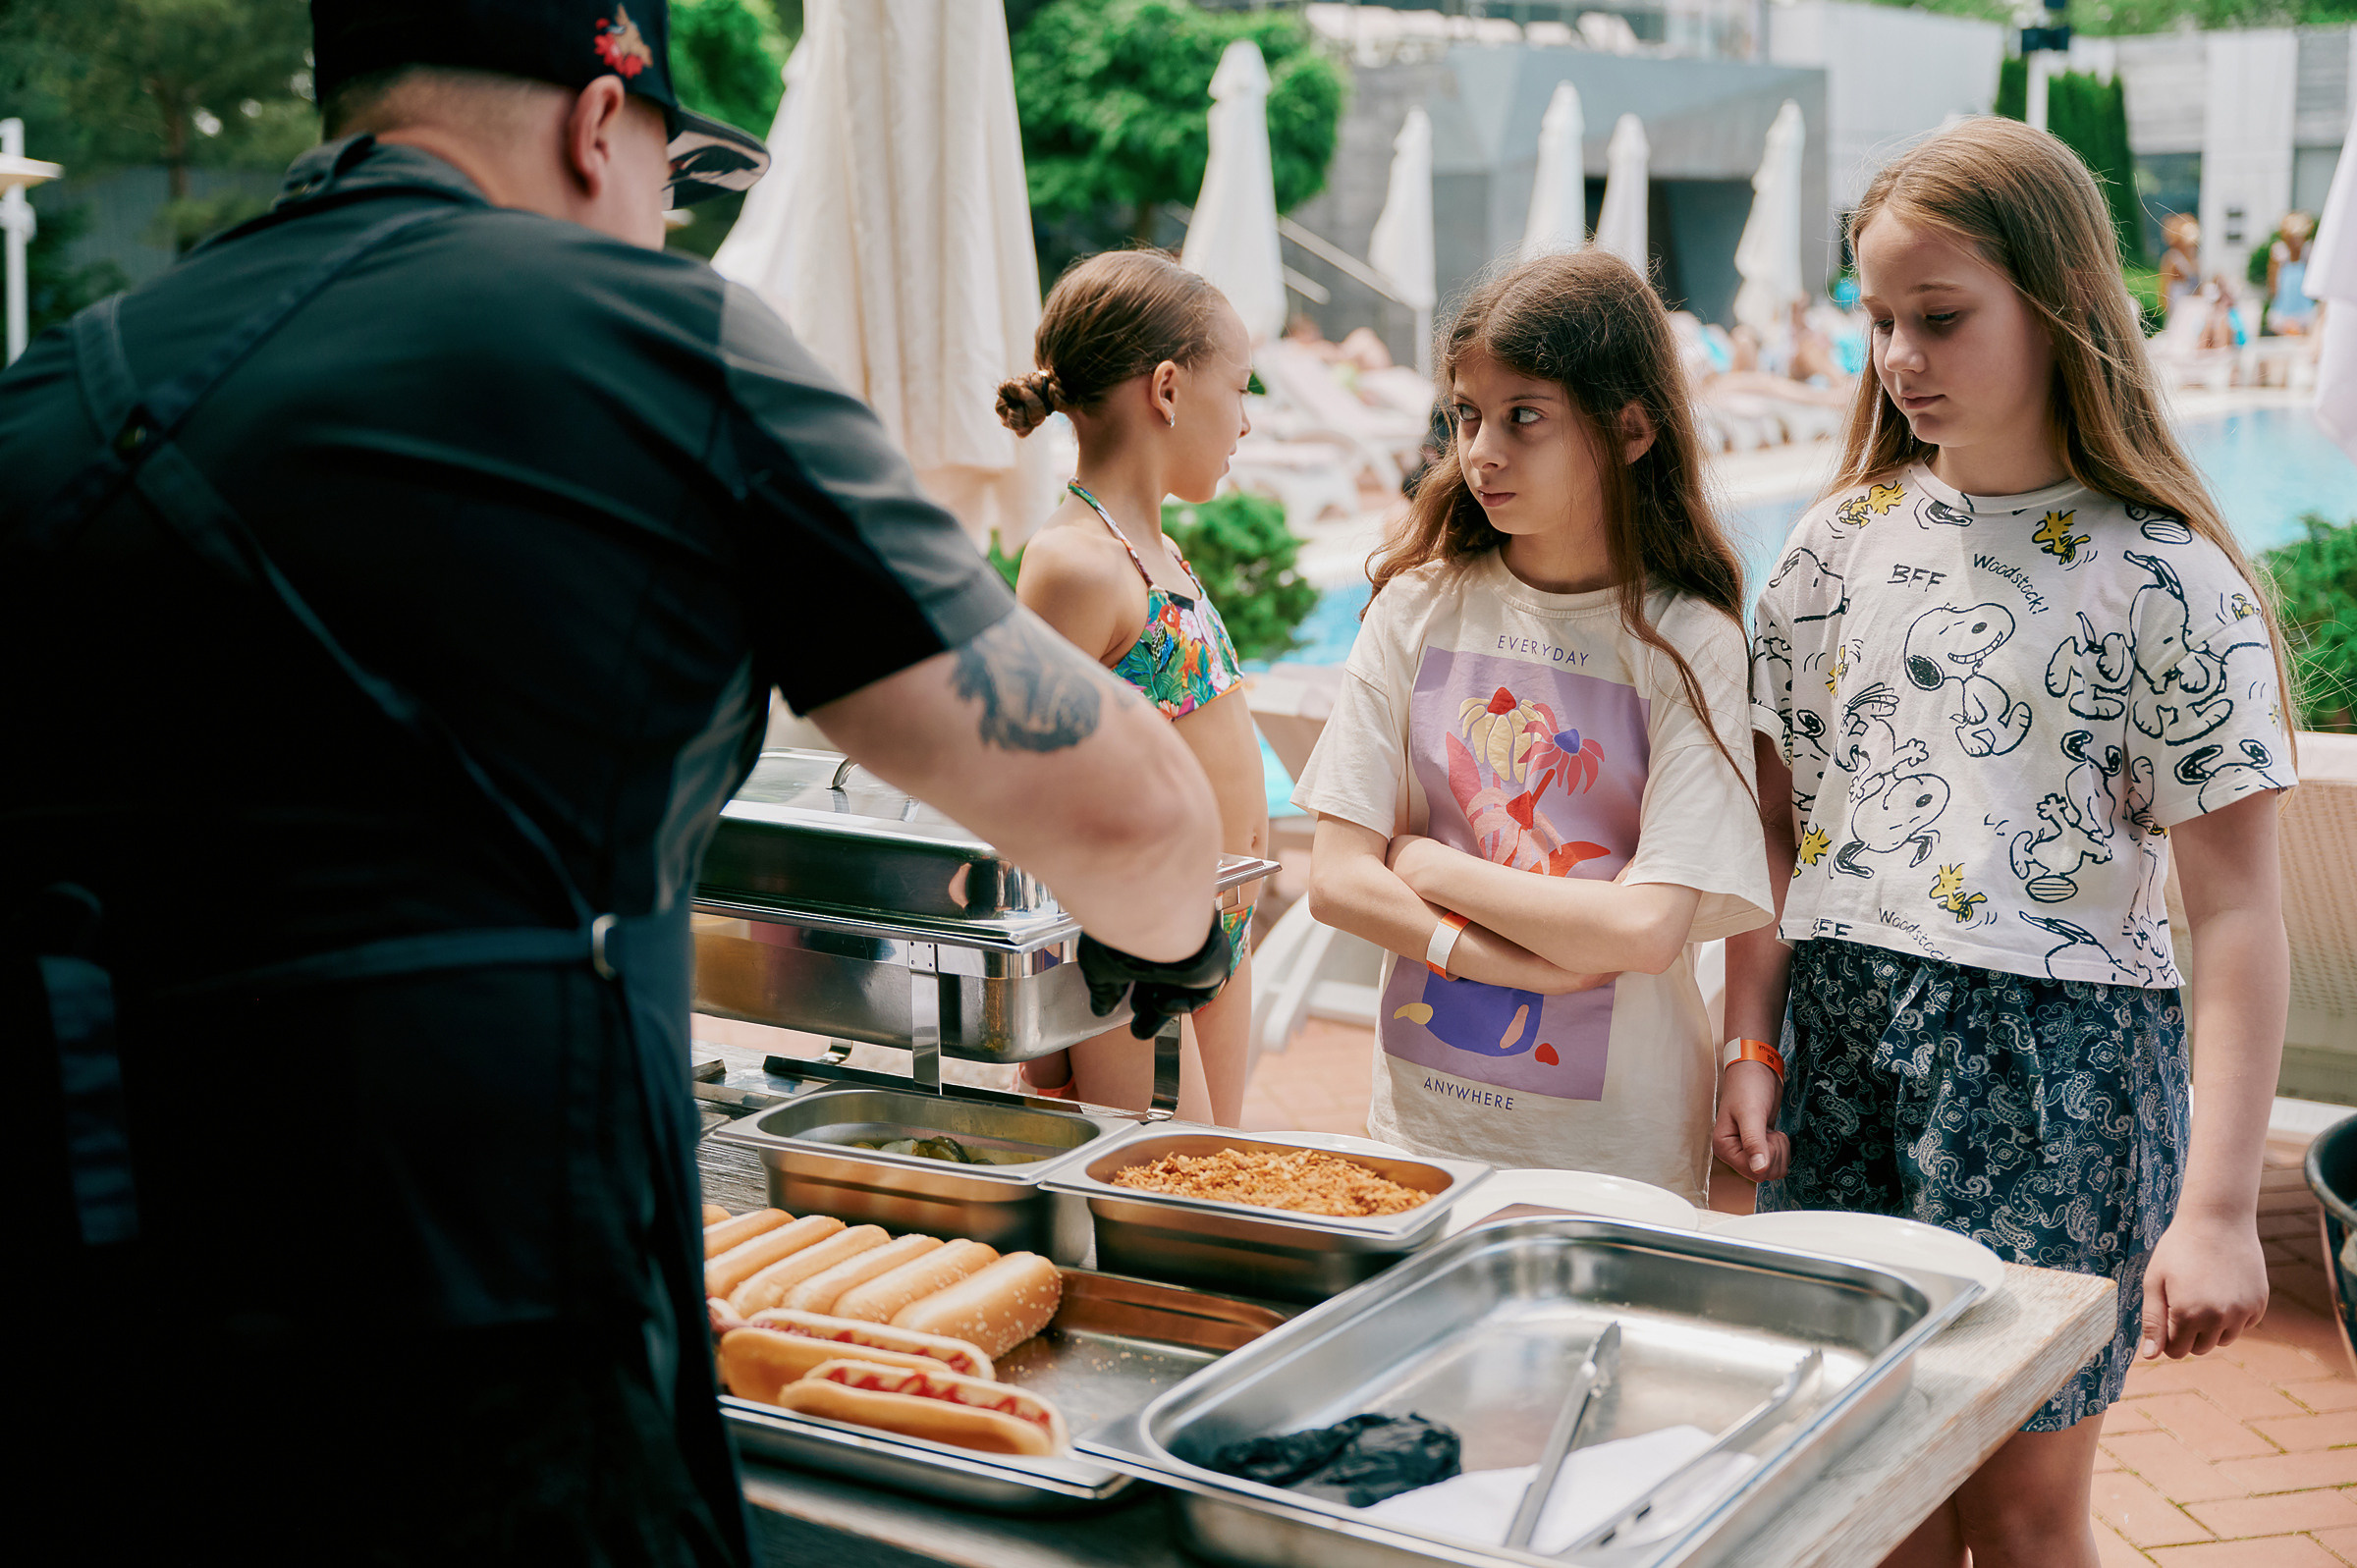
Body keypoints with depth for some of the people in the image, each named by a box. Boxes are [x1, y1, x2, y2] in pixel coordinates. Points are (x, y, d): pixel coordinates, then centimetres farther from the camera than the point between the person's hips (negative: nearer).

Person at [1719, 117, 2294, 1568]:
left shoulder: (2164, 580, -8)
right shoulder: (1844, 542, 6)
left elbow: (2241, 915, -10)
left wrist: (2216, 1208, -14)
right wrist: (1751, 1045, 3)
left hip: (2056, 1064, -4)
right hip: (1839, 1040, 4)